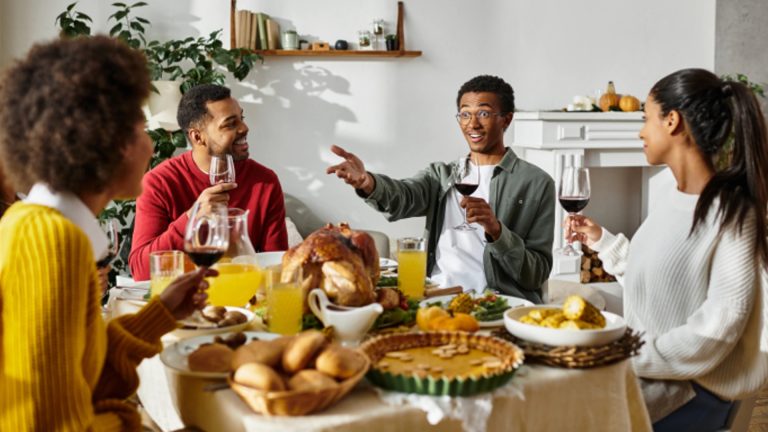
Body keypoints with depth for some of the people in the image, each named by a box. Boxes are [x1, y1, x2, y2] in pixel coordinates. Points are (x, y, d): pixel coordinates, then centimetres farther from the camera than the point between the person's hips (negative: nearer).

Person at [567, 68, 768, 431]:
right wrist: (602, 241, 14)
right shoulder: (674, 202, 8)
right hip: (646, 367, 7)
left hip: (693, 388, -7)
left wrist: (633, 357, -21)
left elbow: (717, 330, -20)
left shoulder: (731, 213, -17)